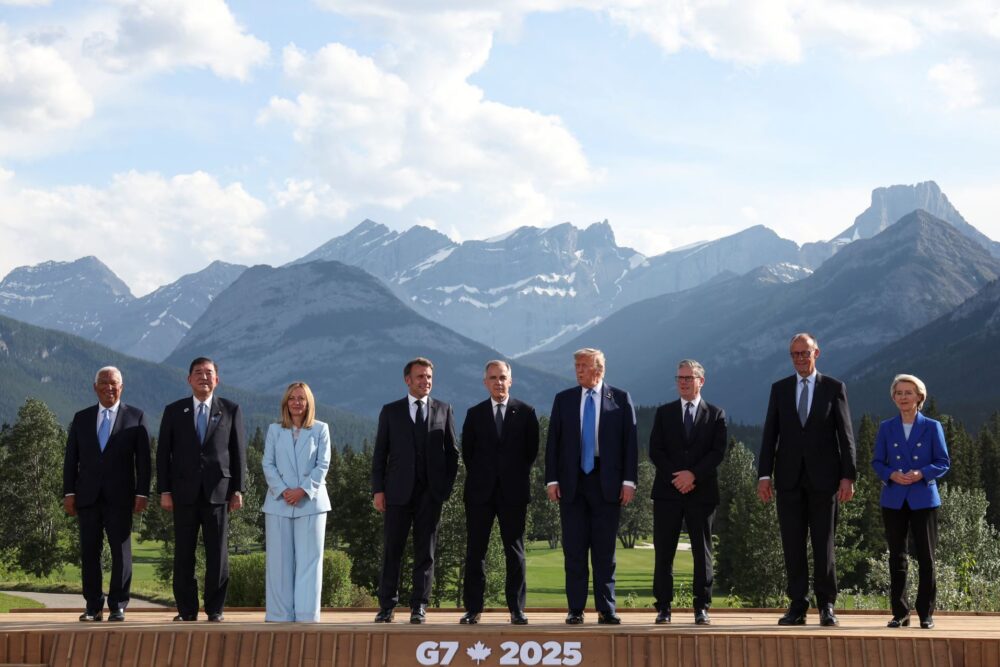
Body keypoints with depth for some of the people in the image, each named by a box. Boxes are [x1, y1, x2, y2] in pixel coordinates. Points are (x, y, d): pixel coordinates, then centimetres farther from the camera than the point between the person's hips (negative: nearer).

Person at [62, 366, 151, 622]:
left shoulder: (135, 417, 6)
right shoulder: (81, 418, 12)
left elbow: (143, 459, 2)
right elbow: (71, 458, 10)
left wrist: (142, 493, -5)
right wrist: (69, 492, 1)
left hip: (120, 496, -2)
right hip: (88, 496, 2)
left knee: (121, 551, -1)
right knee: (89, 552, 2)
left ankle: (118, 607, 4)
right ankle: (93, 607, 8)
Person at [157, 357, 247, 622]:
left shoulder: (231, 410, 7)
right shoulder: (174, 411, 8)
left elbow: (238, 452, 6)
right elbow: (163, 453, 6)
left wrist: (238, 489, 0)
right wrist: (164, 491, -1)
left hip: (218, 491, -1)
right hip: (185, 492, 1)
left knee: (217, 553, 1)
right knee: (183, 553, 2)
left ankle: (215, 610, 9)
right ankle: (186, 610, 10)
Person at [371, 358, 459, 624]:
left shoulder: (444, 410, 9)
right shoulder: (390, 411, 8)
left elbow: (452, 452, 10)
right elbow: (380, 454, 6)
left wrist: (446, 486, 0)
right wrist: (378, 490, -2)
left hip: (430, 493, 0)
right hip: (398, 492, 0)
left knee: (425, 551, 2)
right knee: (392, 550, 1)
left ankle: (419, 606, 7)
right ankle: (387, 606, 8)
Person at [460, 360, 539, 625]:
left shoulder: (525, 412, 4)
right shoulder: (475, 414, 7)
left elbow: (531, 449, 7)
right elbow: (467, 451, 10)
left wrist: (517, 475, 8)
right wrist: (480, 477, 8)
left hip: (513, 492, -1)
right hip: (481, 492, 1)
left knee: (515, 552, 2)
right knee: (475, 551, 1)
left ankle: (517, 609, 5)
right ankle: (473, 608, 5)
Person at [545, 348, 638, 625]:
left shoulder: (620, 399, 3)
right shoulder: (563, 399, 9)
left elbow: (630, 442, 1)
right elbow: (553, 442, 7)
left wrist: (629, 481, -6)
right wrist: (552, 480, -1)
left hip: (607, 483, -1)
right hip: (572, 482, 2)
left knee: (605, 550, 3)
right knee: (574, 549, 2)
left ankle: (606, 610, 8)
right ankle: (575, 609, 7)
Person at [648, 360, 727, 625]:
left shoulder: (716, 415, 8)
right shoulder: (664, 413, 11)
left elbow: (718, 452, -1)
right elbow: (655, 450, 3)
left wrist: (693, 474, -14)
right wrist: (677, 477, -9)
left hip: (702, 492, -1)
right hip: (667, 491, 1)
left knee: (702, 552, 1)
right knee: (664, 552, 0)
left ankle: (702, 608, 6)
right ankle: (663, 608, 4)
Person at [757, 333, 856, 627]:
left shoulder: (834, 388, 4)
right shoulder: (779, 389, 10)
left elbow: (846, 435, 1)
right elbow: (770, 434, 7)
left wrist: (848, 476, -6)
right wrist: (764, 475, -1)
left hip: (823, 478, -2)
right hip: (789, 478, 2)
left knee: (824, 544, 1)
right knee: (792, 545, 2)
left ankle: (827, 605, 9)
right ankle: (797, 606, 7)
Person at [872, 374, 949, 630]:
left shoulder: (932, 427, 1)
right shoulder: (886, 428, 7)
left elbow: (943, 462, 1)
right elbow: (877, 462, 7)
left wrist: (922, 473, -16)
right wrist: (891, 475, -13)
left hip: (923, 499, -2)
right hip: (894, 500, 2)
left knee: (926, 557, -1)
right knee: (896, 557, 4)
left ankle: (926, 613, 7)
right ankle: (900, 612, 11)